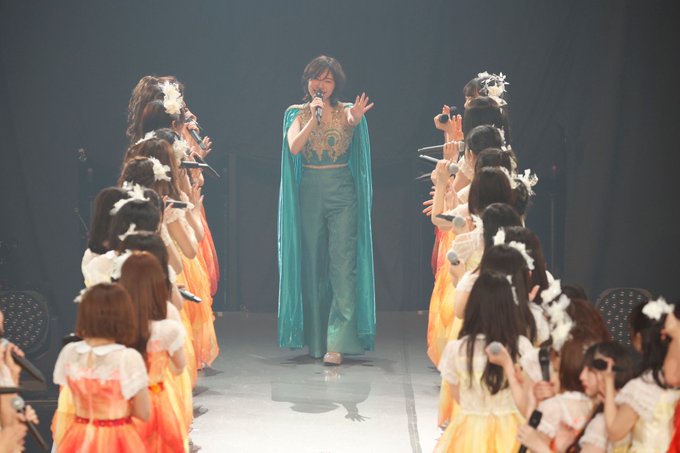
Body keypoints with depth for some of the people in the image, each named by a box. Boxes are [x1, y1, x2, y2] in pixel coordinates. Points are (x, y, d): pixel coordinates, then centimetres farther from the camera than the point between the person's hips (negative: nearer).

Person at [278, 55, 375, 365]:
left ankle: (337, 342, -14)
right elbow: (294, 147, -9)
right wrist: (313, 118, -20)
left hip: (342, 191, -2)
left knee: (343, 263, -11)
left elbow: (353, 134, -16)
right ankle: (315, 339, 17)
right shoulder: (298, 114, 7)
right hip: (308, 192, 2)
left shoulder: (346, 112, 4)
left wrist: (355, 121, -37)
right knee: (312, 264, 7)